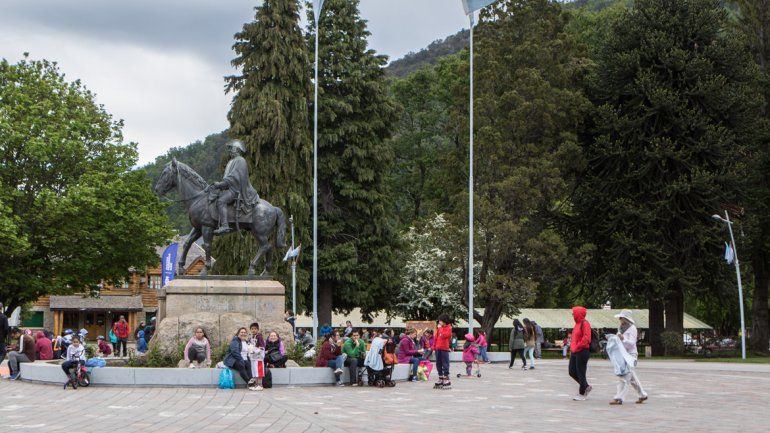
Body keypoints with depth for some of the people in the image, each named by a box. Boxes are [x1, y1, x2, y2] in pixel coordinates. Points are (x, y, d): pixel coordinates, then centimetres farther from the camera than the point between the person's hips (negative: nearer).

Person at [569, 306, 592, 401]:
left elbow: (586, 338, -22)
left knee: (580, 373, -2)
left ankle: (582, 394, 9)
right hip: (575, 352, 10)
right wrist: (572, 346, 13)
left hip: (582, 352, -10)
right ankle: (586, 387, 25)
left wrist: (577, 347, -18)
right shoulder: (577, 324, 15)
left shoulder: (585, 324, -14)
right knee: (572, 372, 11)